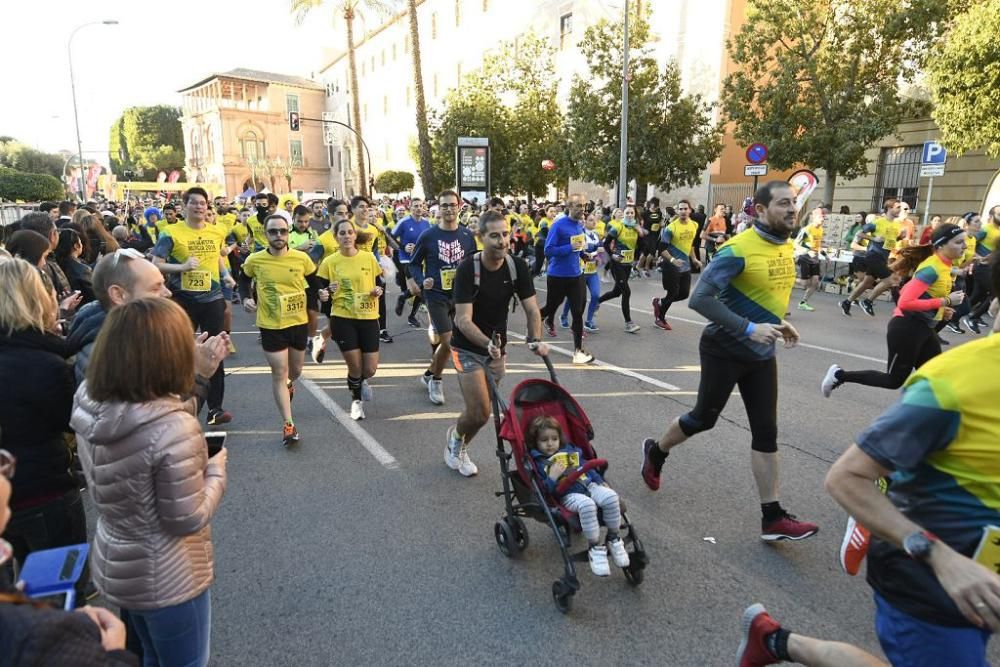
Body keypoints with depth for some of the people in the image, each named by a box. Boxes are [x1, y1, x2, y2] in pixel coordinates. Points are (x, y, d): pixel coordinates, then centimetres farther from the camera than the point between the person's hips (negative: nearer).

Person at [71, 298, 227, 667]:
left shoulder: (88, 403, -11)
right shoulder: (172, 427, -33)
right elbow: (187, 520, -23)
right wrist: (216, 469, -9)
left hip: (114, 565, 7)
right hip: (167, 579, -6)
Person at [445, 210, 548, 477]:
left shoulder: (518, 267, -10)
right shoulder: (468, 269, -22)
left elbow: (531, 308, -8)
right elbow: (463, 320, -27)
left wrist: (535, 341, -25)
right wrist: (488, 344, -42)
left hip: (497, 348, 4)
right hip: (468, 347, -4)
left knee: (478, 410, 11)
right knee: (480, 413, -12)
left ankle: (458, 448, 40)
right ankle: (456, 437, 22)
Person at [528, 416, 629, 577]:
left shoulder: (570, 450, 22)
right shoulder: (538, 462, 6)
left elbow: (587, 467, 27)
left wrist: (601, 481, 15)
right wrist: (552, 477, -16)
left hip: (589, 485, 5)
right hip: (568, 494, -5)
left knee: (610, 497, -27)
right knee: (586, 504, -39)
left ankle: (613, 539, -6)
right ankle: (595, 548, -23)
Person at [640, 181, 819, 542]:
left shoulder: (786, 247, 6)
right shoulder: (738, 250, -20)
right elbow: (699, 299, -26)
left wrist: (779, 323, 6)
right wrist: (748, 328, -30)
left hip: (762, 354, 7)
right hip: (726, 349, -7)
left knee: (766, 431, 5)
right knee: (704, 418, 9)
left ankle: (772, 518, 12)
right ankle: (654, 452, 38)